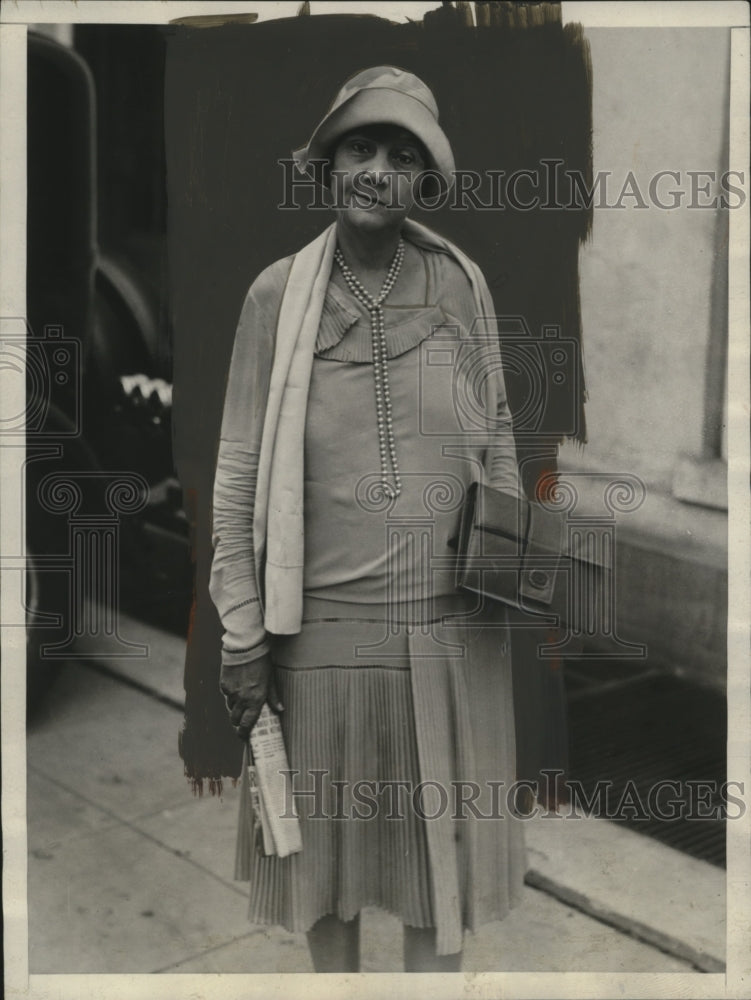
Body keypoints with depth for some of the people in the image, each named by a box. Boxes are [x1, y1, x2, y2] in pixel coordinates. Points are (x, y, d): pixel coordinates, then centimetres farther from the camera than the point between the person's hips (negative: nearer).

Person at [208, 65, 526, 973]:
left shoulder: (462, 284, -1)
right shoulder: (277, 294, -7)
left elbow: (497, 436, 8)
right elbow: (239, 473, -4)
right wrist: (242, 635, -5)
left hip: (453, 625, 2)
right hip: (325, 626, -1)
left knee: (442, 840, 15)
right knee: (326, 841, 16)